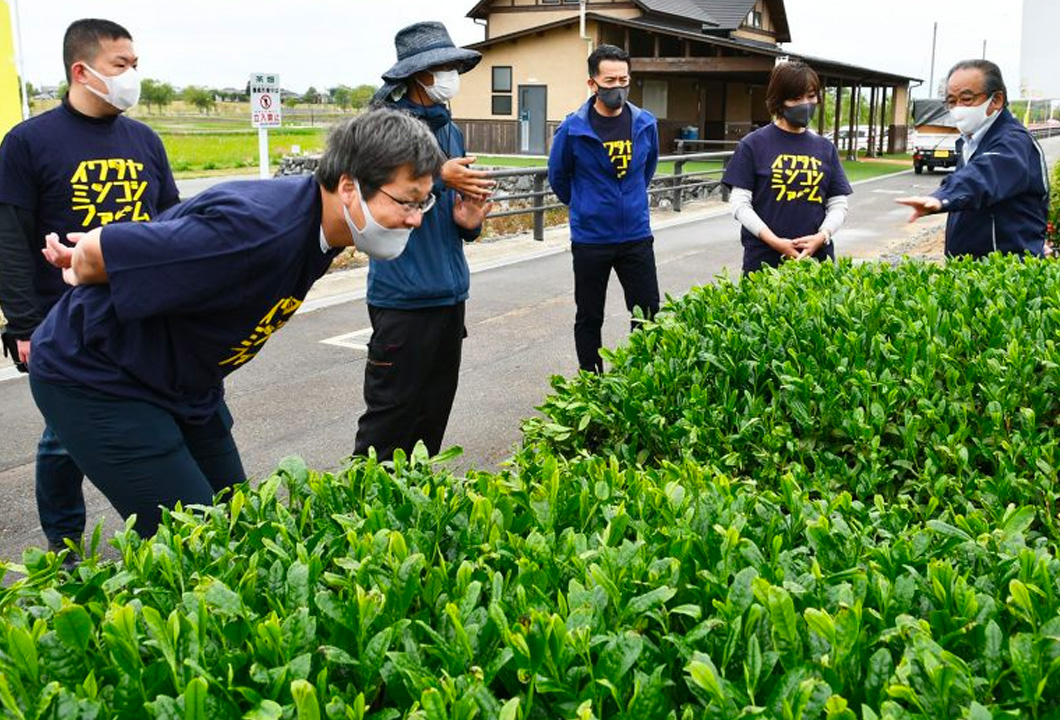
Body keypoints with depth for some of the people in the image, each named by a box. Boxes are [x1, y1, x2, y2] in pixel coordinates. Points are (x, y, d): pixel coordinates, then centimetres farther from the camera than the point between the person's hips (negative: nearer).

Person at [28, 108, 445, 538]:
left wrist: (107, 252, 7)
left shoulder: (317, 224, -5)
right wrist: (83, 274, -4)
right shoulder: (256, 229, -35)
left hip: (186, 382, 8)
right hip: (96, 381, -8)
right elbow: (95, 253, -26)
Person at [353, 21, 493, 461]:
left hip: (450, 293, 8)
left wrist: (467, 221, 0)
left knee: (435, 410, 14)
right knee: (391, 411, -3)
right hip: (403, 296, -8)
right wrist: (438, 178, -25)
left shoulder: (450, 131, 14)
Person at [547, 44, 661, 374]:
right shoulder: (573, 129, -10)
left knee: (649, 315, 4)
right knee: (589, 319, 9)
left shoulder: (645, 123, -1)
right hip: (589, 239, -2)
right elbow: (558, 177, 6)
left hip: (637, 236, 2)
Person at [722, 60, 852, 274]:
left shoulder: (825, 148, 11)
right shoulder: (753, 144, 1)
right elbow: (740, 203, -3)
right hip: (763, 258, -3)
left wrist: (821, 237, -8)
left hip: (817, 257, 3)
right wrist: (774, 241, -14)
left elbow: (838, 205, 11)